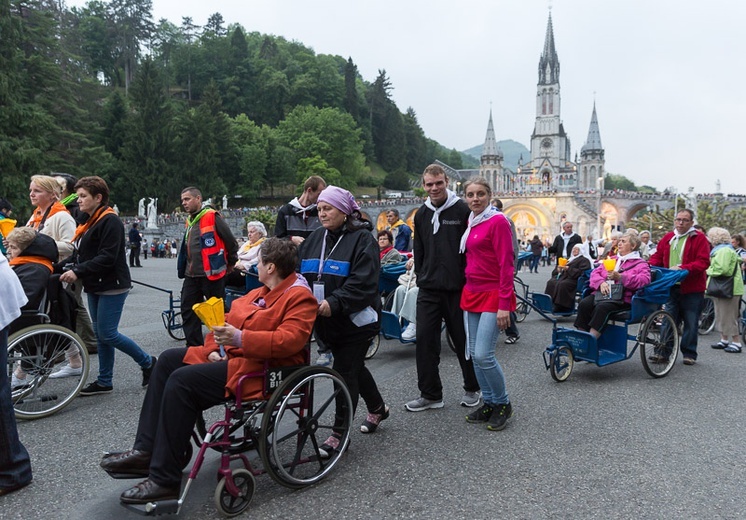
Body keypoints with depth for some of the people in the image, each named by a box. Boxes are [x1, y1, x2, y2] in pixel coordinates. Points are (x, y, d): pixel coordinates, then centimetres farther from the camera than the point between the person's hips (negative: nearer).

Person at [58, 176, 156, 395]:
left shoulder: (110, 222, -15)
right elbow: (80, 253, 15)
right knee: (101, 334, 12)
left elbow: (107, 257, -23)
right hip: (95, 287, 10)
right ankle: (104, 382, 19)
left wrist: (78, 272, -25)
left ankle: (147, 362, 9)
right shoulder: (89, 222, 16)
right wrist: (63, 266, 0)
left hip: (112, 286, -10)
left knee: (107, 334, -8)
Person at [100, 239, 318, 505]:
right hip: (232, 354, 11)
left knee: (183, 380, -23)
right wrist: (213, 348, 0)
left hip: (261, 369, -11)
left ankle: (164, 480, -17)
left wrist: (240, 338, -31)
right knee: (169, 359, 5)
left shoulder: (300, 297, -12)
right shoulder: (260, 293, 18)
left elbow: (290, 340, -26)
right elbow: (228, 319, 18)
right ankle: (146, 450, 1)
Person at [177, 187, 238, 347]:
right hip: (191, 276, 8)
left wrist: (230, 264, 4)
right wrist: (184, 270, 20)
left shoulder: (212, 217, -10)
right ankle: (194, 346, 14)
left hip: (211, 275, -8)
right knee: (188, 311, 6)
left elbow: (231, 242, -8)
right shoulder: (189, 221, 15)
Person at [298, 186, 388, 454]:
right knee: (353, 366, 20)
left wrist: (334, 303, -31)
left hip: (355, 320, -7)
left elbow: (362, 283, -22)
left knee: (345, 372, -3)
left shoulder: (362, 239, -12)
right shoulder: (315, 239, 8)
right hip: (328, 321, 7)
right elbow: (301, 273, 6)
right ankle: (378, 408, 42)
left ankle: (339, 433, 11)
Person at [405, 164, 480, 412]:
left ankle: (472, 389, 28)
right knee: (425, 340, 2)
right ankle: (430, 394, 14)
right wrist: (421, 277, 14)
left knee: (464, 340, 8)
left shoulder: (462, 210, -6)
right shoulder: (422, 214, 10)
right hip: (428, 289, 5)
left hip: (457, 288, -4)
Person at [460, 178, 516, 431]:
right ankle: (489, 403, 23)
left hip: (493, 295, -8)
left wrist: (504, 305, -18)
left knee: (483, 355, -10)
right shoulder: (471, 223, 12)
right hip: (472, 293, 8)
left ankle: (503, 404, 11)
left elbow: (506, 264, -14)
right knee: (474, 354, 9)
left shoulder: (498, 221, -10)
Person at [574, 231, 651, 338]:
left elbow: (644, 281, -8)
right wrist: (601, 282, -4)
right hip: (602, 293, 5)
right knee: (584, 304, -27)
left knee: (602, 307, -36)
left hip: (622, 298, -5)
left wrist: (620, 277, -17)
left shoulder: (641, 264, 12)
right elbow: (595, 273, 20)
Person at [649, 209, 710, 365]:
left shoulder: (699, 238, -4)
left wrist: (682, 268, -25)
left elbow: (703, 262, -13)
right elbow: (657, 257, 13)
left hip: (692, 288, -4)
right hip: (671, 286, 4)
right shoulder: (667, 238, 9)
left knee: (691, 323, 6)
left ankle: (689, 354, 17)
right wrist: (649, 267, -8)